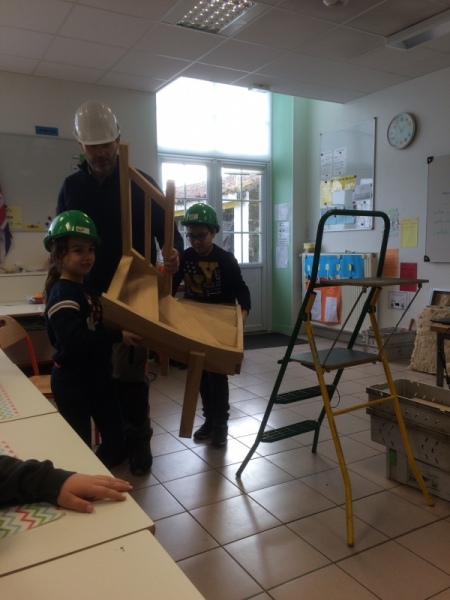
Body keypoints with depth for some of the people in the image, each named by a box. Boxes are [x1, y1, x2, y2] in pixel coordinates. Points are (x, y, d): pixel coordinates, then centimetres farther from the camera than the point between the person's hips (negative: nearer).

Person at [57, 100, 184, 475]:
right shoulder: (72, 186, 8)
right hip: (89, 296, 3)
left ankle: (138, 441, 19)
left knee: (130, 374, 3)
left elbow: (167, 231, -3)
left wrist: (174, 253, -25)